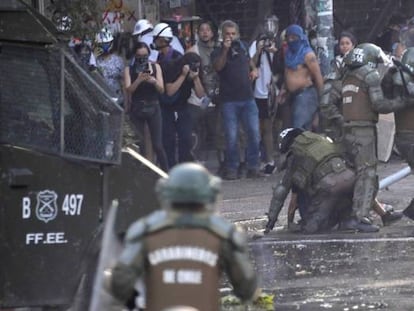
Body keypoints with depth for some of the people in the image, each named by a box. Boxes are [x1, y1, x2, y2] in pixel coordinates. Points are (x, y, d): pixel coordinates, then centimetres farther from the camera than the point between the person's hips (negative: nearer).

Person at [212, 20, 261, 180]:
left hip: (247, 99, 4)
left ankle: (253, 166, 6)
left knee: (254, 133, -3)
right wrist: (225, 50, -29)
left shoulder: (242, 47, 13)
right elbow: (218, 66, -21)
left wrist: (254, 69, 15)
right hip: (229, 100, -4)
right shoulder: (218, 52, 0)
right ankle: (231, 168, 5)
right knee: (231, 137, -5)